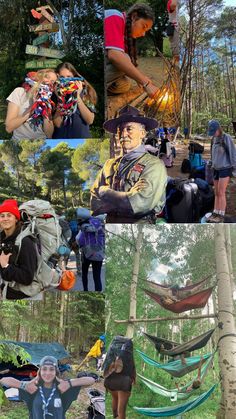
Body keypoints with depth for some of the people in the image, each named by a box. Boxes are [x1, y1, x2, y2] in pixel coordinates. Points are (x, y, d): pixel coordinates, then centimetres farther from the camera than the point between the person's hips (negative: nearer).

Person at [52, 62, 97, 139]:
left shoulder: (84, 92, 0)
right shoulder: (55, 95, 0)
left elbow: (90, 120, -10)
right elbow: (57, 124, -9)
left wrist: (77, 97, -14)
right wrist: (61, 99, -15)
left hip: (81, 136, 0)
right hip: (61, 137, 0)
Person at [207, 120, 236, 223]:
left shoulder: (226, 138, -9)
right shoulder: (214, 139, 11)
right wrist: (212, 165, 19)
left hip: (225, 168, -7)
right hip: (216, 168, 7)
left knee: (221, 193, -9)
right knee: (217, 193, 8)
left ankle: (221, 216, -5)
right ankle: (215, 214, 12)